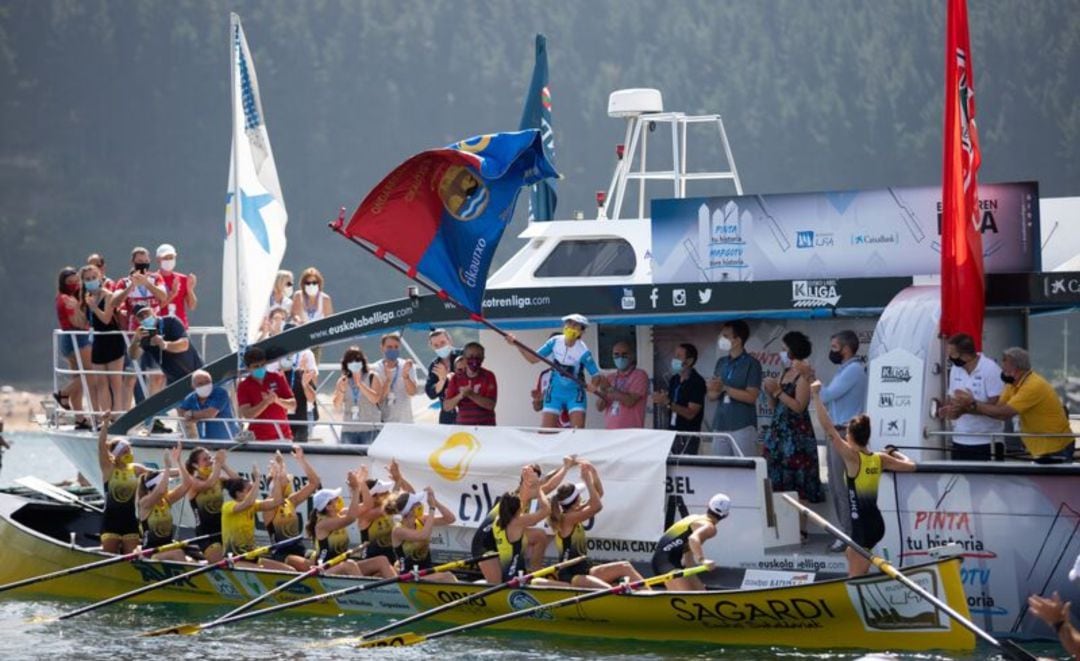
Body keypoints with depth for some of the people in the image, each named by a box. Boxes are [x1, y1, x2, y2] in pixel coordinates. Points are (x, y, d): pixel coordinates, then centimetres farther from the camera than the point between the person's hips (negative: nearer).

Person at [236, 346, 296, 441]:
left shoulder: (277, 378, 4)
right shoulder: (243, 387, -1)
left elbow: (293, 406, 3)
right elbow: (246, 415, -11)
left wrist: (278, 400, -18)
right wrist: (266, 402, -23)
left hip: (283, 436, 2)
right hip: (259, 439, -2)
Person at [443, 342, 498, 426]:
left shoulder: (488, 376, -1)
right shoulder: (456, 378, 6)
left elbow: (491, 405, -10)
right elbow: (446, 407, 2)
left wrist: (471, 395, -22)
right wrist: (460, 396, -16)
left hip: (485, 426, -2)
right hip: (463, 425, 2)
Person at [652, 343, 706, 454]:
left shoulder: (697, 382, -11)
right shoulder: (674, 380, 10)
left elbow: (690, 414, -17)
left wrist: (668, 403, -24)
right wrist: (660, 400, -3)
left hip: (687, 436, -7)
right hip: (671, 432, 7)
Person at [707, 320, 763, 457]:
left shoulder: (752, 364, -4)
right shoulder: (721, 362, 13)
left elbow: (751, 397, -12)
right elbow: (711, 396, 13)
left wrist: (724, 388, -17)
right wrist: (716, 391, -10)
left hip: (743, 426, -6)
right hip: (720, 425, 6)